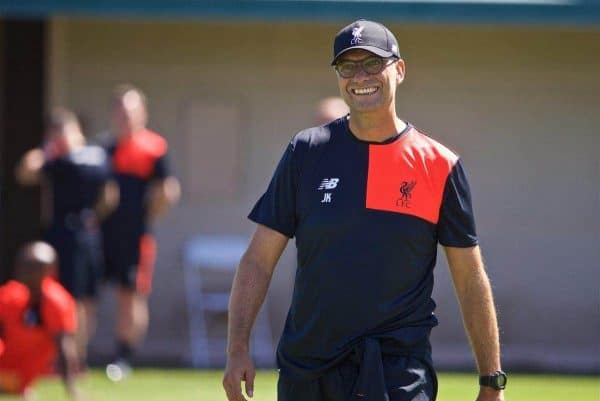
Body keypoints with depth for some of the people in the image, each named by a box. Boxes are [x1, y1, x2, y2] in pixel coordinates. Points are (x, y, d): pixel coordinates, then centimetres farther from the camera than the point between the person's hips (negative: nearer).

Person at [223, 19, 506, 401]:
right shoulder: (306, 152, 5)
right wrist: (237, 349, -6)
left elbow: (471, 280, 5)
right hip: (304, 367, 3)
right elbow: (259, 260, 5)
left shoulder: (439, 165, 2)